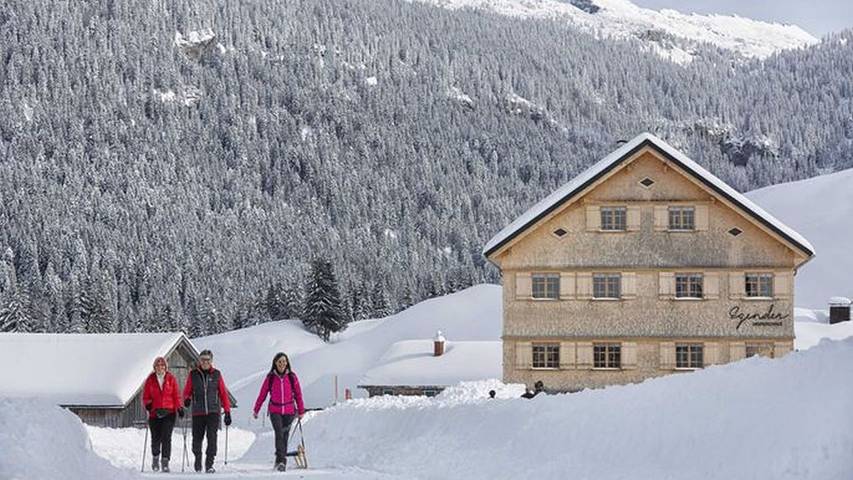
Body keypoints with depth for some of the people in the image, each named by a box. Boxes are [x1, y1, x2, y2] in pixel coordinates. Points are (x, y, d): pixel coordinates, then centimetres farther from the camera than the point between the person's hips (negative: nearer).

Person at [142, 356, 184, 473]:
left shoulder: (171, 379, 6)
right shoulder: (150, 380, 7)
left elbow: (176, 395, 6)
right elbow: (145, 396, 10)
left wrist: (179, 408, -6)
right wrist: (147, 404, -10)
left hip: (169, 412, -1)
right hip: (155, 412, 1)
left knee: (166, 437, -12)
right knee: (156, 438, 1)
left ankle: (165, 462, -9)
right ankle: (155, 457, 27)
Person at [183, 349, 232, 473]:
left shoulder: (216, 374, 6)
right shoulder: (193, 374, 6)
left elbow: (223, 393, 8)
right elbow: (187, 391, 11)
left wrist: (227, 412, 4)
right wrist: (187, 399, -13)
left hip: (213, 412, -1)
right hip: (198, 412, 1)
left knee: (212, 437, -13)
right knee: (197, 437, 5)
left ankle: (209, 464, -8)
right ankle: (197, 460, 29)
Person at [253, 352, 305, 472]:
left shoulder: (292, 377, 1)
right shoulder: (270, 377, 0)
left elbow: (298, 394, 7)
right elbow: (262, 394, 6)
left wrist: (301, 411, 8)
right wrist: (256, 410, 8)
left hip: (289, 411, 1)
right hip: (275, 411, -1)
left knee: (284, 436, 7)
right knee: (279, 433, -18)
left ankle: (280, 461, 21)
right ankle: (281, 461, -25)